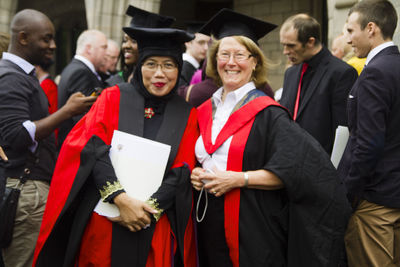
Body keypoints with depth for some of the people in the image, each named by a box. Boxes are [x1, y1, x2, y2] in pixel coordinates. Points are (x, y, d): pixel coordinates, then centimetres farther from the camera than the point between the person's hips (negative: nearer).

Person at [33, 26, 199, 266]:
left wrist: (148, 209, -13)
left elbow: (182, 174, 0)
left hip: (155, 228, 1)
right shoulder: (114, 98, 3)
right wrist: (122, 199, -18)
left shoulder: (187, 115, 5)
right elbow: (94, 150, -7)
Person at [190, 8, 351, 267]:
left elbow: (294, 169, -15)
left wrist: (239, 179, -20)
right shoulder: (204, 111, 9)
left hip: (253, 229, -5)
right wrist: (195, 175, -3)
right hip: (211, 226, 5)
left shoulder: (267, 113, -8)